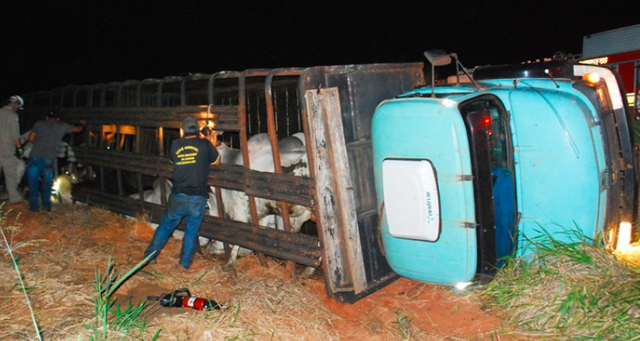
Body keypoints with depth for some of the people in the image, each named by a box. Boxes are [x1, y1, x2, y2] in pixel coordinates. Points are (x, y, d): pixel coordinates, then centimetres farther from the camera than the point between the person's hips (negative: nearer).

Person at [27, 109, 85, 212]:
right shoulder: (63, 126, 12)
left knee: (33, 182, 12)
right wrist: (82, 124, 49)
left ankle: (34, 206, 13)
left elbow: (31, 139, 11)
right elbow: (78, 129, 27)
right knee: (46, 183, 17)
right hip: (48, 159, 0)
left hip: (34, 156, 0)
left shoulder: (39, 123, 13)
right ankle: (46, 205, 17)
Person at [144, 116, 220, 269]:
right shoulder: (205, 144, -5)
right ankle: (185, 262, 17)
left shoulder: (175, 145, 1)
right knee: (192, 231, 11)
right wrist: (213, 145, 25)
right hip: (198, 198, -2)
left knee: (165, 226, 18)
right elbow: (217, 161, 10)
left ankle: (150, 255, 25)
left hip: (178, 197, 2)